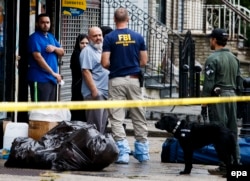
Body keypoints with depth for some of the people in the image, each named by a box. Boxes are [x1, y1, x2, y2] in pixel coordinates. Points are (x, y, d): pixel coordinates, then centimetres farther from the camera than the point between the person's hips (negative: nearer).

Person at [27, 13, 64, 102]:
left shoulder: (51, 37, 16)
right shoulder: (34, 38, -9)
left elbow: (62, 52, 16)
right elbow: (38, 57, -19)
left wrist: (54, 48, -9)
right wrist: (53, 73, -18)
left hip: (52, 78, 9)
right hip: (40, 79, -9)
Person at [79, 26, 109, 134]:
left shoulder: (101, 50, 19)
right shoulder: (87, 51, -8)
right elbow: (86, 72, -17)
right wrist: (94, 90, -22)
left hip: (104, 93, 9)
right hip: (95, 93, -9)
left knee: (102, 124, 12)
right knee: (95, 125, -10)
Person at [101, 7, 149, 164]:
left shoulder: (110, 38, -4)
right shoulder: (138, 37, 2)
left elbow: (105, 63, -9)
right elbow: (144, 61, 4)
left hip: (116, 81, -2)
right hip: (134, 79, 2)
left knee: (117, 119, 0)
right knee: (139, 117, 11)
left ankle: (123, 152, -8)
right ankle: (142, 152, 17)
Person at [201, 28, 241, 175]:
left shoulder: (213, 59, -9)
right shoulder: (234, 58, 13)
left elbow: (208, 84, -12)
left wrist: (204, 104, -7)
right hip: (232, 97, 7)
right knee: (233, 133, 10)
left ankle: (224, 165, -6)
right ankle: (235, 162, 10)